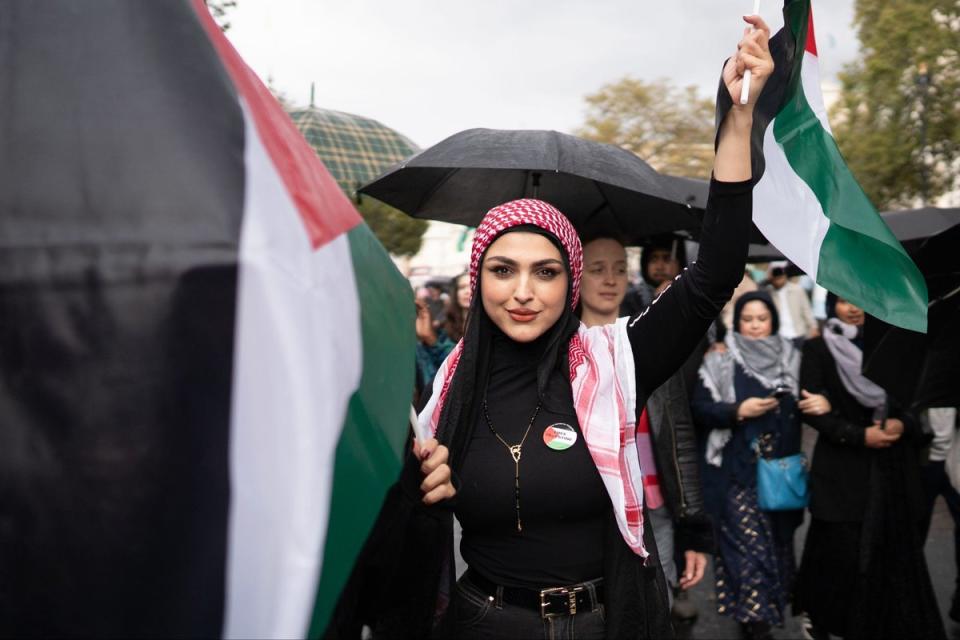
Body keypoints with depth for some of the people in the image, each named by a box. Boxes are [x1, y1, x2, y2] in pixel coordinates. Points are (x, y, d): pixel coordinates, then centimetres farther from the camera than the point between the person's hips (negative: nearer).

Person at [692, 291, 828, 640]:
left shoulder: (791, 358, 6)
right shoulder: (720, 361, -1)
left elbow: (807, 402, 9)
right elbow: (701, 406, -5)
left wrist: (821, 403, -13)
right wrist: (738, 411, -18)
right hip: (740, 469, -3)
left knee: (778, 540, 13)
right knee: (749, 544, -7)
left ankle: (772, 609, 32)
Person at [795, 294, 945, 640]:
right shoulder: (817, 349, 0)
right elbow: (813, 410, -7)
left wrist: (902, 424, -8)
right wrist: (859, 435, -15)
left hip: (892, 466, 4)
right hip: (843, 467, -3)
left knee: (895, 551, 0)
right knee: (842, 554, -2)